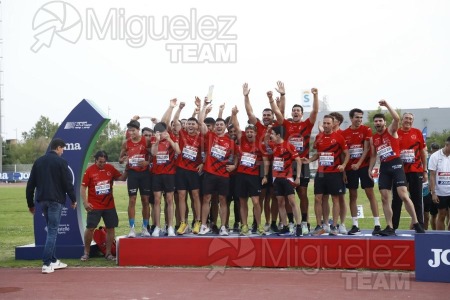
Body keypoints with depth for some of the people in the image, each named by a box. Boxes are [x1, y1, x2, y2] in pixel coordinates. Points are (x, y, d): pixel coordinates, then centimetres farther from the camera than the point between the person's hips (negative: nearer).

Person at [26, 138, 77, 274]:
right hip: (56, 200, -6)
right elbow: (68, 183, -9)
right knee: (52, 231, -4)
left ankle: (53, 261, 18)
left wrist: (30, 204, 17)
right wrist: (73, 199, 4)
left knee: (51, 230, 16)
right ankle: (47, 264, -9)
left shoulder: (38, 161, 12)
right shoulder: (61, 162, -6)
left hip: (42, 200, 6)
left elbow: (30, 184, 12)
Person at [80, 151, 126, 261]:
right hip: (94, 206, -3)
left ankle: (108, 253, 16)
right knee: (90, 228, -3)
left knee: (110, 228, 5)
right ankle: (86, 253, 13)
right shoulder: (89, 171, -5)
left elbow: (122, 178, 11)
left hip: (109, 205, 3)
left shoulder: (110, 168, 3)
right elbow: (83, 187, -4)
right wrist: (85, 202, -13)